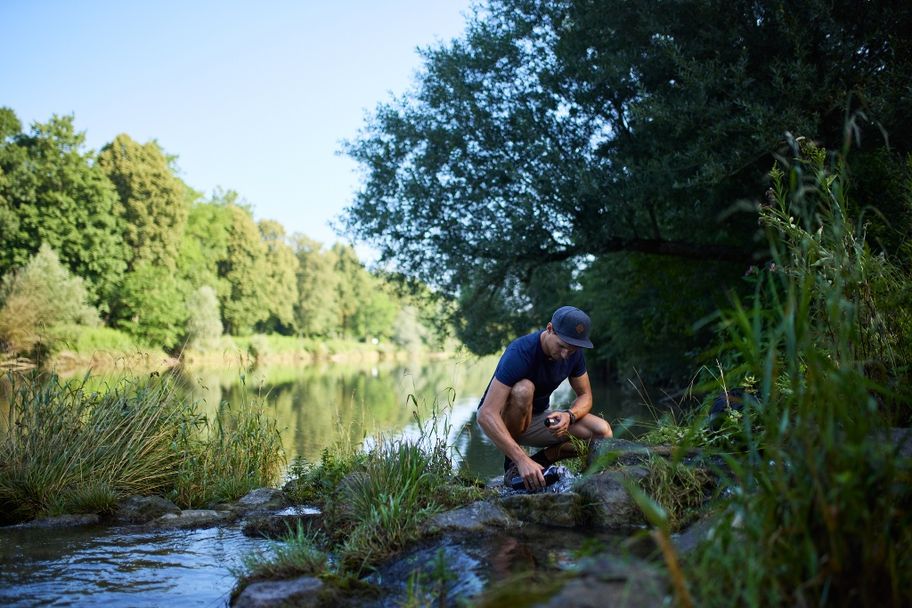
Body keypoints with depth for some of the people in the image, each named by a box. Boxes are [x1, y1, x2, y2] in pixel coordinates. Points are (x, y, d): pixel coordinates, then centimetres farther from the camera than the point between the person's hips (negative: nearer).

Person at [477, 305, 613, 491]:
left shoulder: (574, 353, -12)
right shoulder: (520, 352, -32)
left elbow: (585, 396, 0)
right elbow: (486, 415, -39)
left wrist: (569, 416, -25)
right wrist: (522, 459, -47)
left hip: (537, 417, 5)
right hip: (500, 421, -5)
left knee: (602, 431, -17)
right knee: (523, 389, -38)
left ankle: (540, 460, -1)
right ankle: (511, 462, -17)